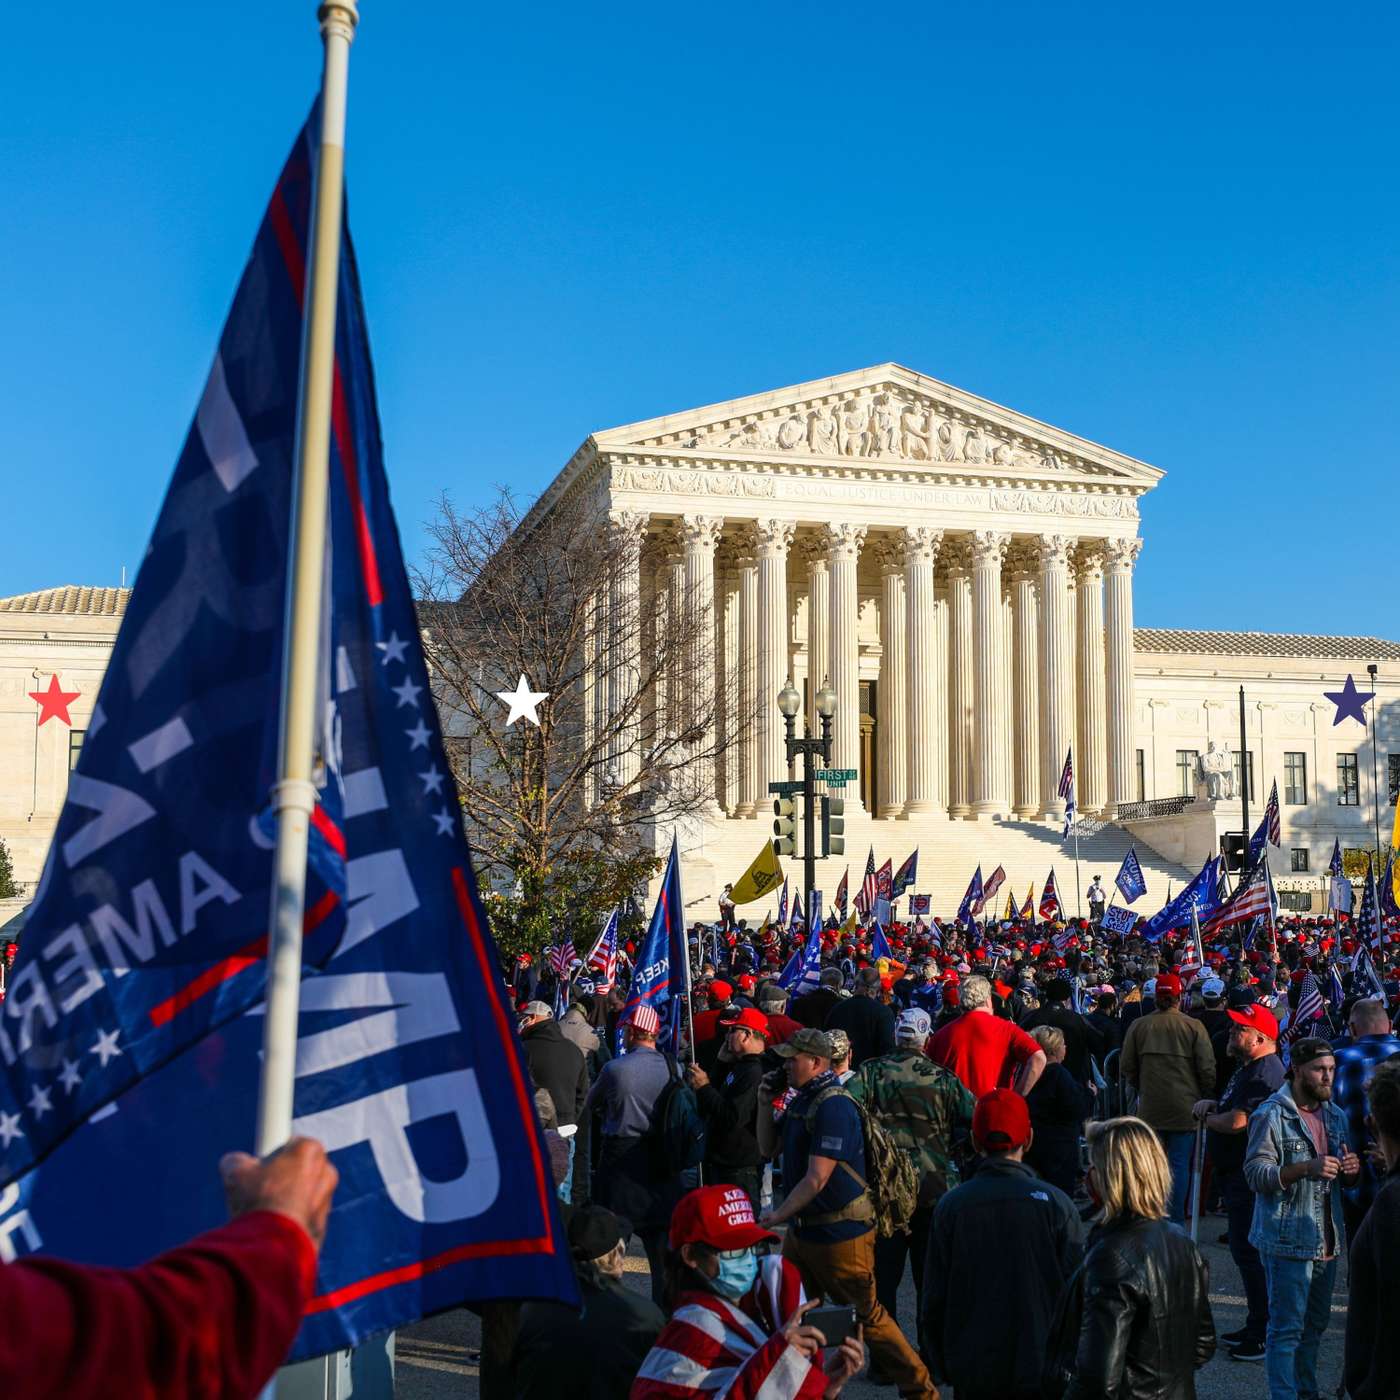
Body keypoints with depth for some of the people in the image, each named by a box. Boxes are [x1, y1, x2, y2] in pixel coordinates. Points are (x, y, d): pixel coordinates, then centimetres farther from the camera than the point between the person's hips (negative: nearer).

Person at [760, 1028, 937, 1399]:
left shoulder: (833, 1105, -23)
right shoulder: (802, 1101, 8)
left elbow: (817, 1179, -26)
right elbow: (770, 1149, 19)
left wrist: (776, 1216, -23)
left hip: (840, 1233, -9)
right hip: (803, 1228, 9)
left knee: (867, 1316, 1)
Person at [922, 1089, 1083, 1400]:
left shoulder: (950, 1207, -6)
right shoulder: (1054, 1203, -8)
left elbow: (933, 1299, -2)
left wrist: (938, 1366, 11)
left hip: (972, 1375, 1)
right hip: (1042, 1371, 0)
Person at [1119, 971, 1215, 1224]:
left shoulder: (1138, 1026, -1)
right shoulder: (1194, 1027, -7)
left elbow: (1127, 1068, 4)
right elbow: (1207, 1068, -6)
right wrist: (1205, 1098, 10)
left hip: (1150, 1107, 2)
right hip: (1185, 1107, -2)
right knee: (1180, 1163, 4)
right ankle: (1176, 1222, 3)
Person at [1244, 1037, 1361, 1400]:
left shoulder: (1334, 1115, 12)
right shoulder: (1272, 1115, -10)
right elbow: (1256, 1174, -17)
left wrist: (1351, 1169, -2)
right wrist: (1305, 1168, -30)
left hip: (1326, 1240, 7)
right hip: (1287, 1240, -7)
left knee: (1315, 1324, 18)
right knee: (1287, 1328, -5)